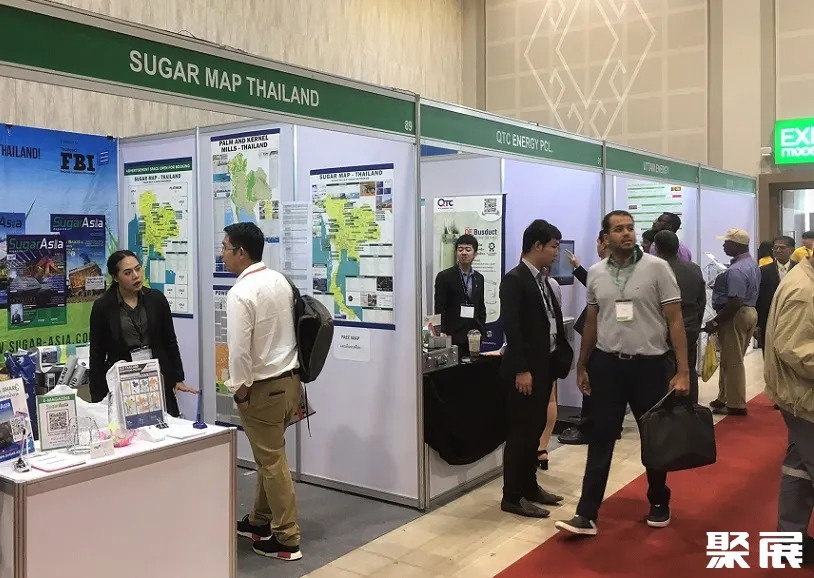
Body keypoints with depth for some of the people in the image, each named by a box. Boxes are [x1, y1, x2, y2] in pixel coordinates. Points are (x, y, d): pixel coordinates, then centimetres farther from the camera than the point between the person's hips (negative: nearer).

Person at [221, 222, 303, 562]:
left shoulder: (240, 293, -20)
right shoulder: (280, 281, 6)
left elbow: (239, 349, -22)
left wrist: (238, 389, -8)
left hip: (263, 387, -8)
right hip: (288, 378, 8)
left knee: (272, 462, 3)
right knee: (268, 455, 20)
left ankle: (286, 540, 13)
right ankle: (260, 521, 35)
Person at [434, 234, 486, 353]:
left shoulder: (479, 278, 13)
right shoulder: (444, 276, -3)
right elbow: (439, 309, -5)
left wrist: (481, 331, 7)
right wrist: (443, 335, -11)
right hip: (453, 337, -4)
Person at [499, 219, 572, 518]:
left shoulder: (541, 280, 14)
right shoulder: (514, 280, -14)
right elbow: (511, 327, -20)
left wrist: (561, 355, 8)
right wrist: (521, 370, -23)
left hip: (544, 366, 9)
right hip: (525, 369, -9)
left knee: (535, 430, 16)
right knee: (521, 431, -3)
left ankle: (529, 487, 27)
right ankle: (512, 497, 6)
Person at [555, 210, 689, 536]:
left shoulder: (657, 268, -7)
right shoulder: (596, 273, 3)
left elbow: (675, 321, -7)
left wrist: (683, 371, -13)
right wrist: (582, 366, 15)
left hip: (649, 364, -2)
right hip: (607, 365, 2)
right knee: (600, 440, 3)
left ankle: (659, 504, 33)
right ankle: (587, 515, 6)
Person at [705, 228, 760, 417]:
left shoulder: (736, 270, -23)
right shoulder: (752, 263, 10)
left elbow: (735, 303, -28)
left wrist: (715, 322, -21)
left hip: (736, 316, -10)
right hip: (749, 311, 10)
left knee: (732, 361, 0)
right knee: (731, 360, 18)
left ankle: (736, 405, 9)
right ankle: (726, 398, 27)